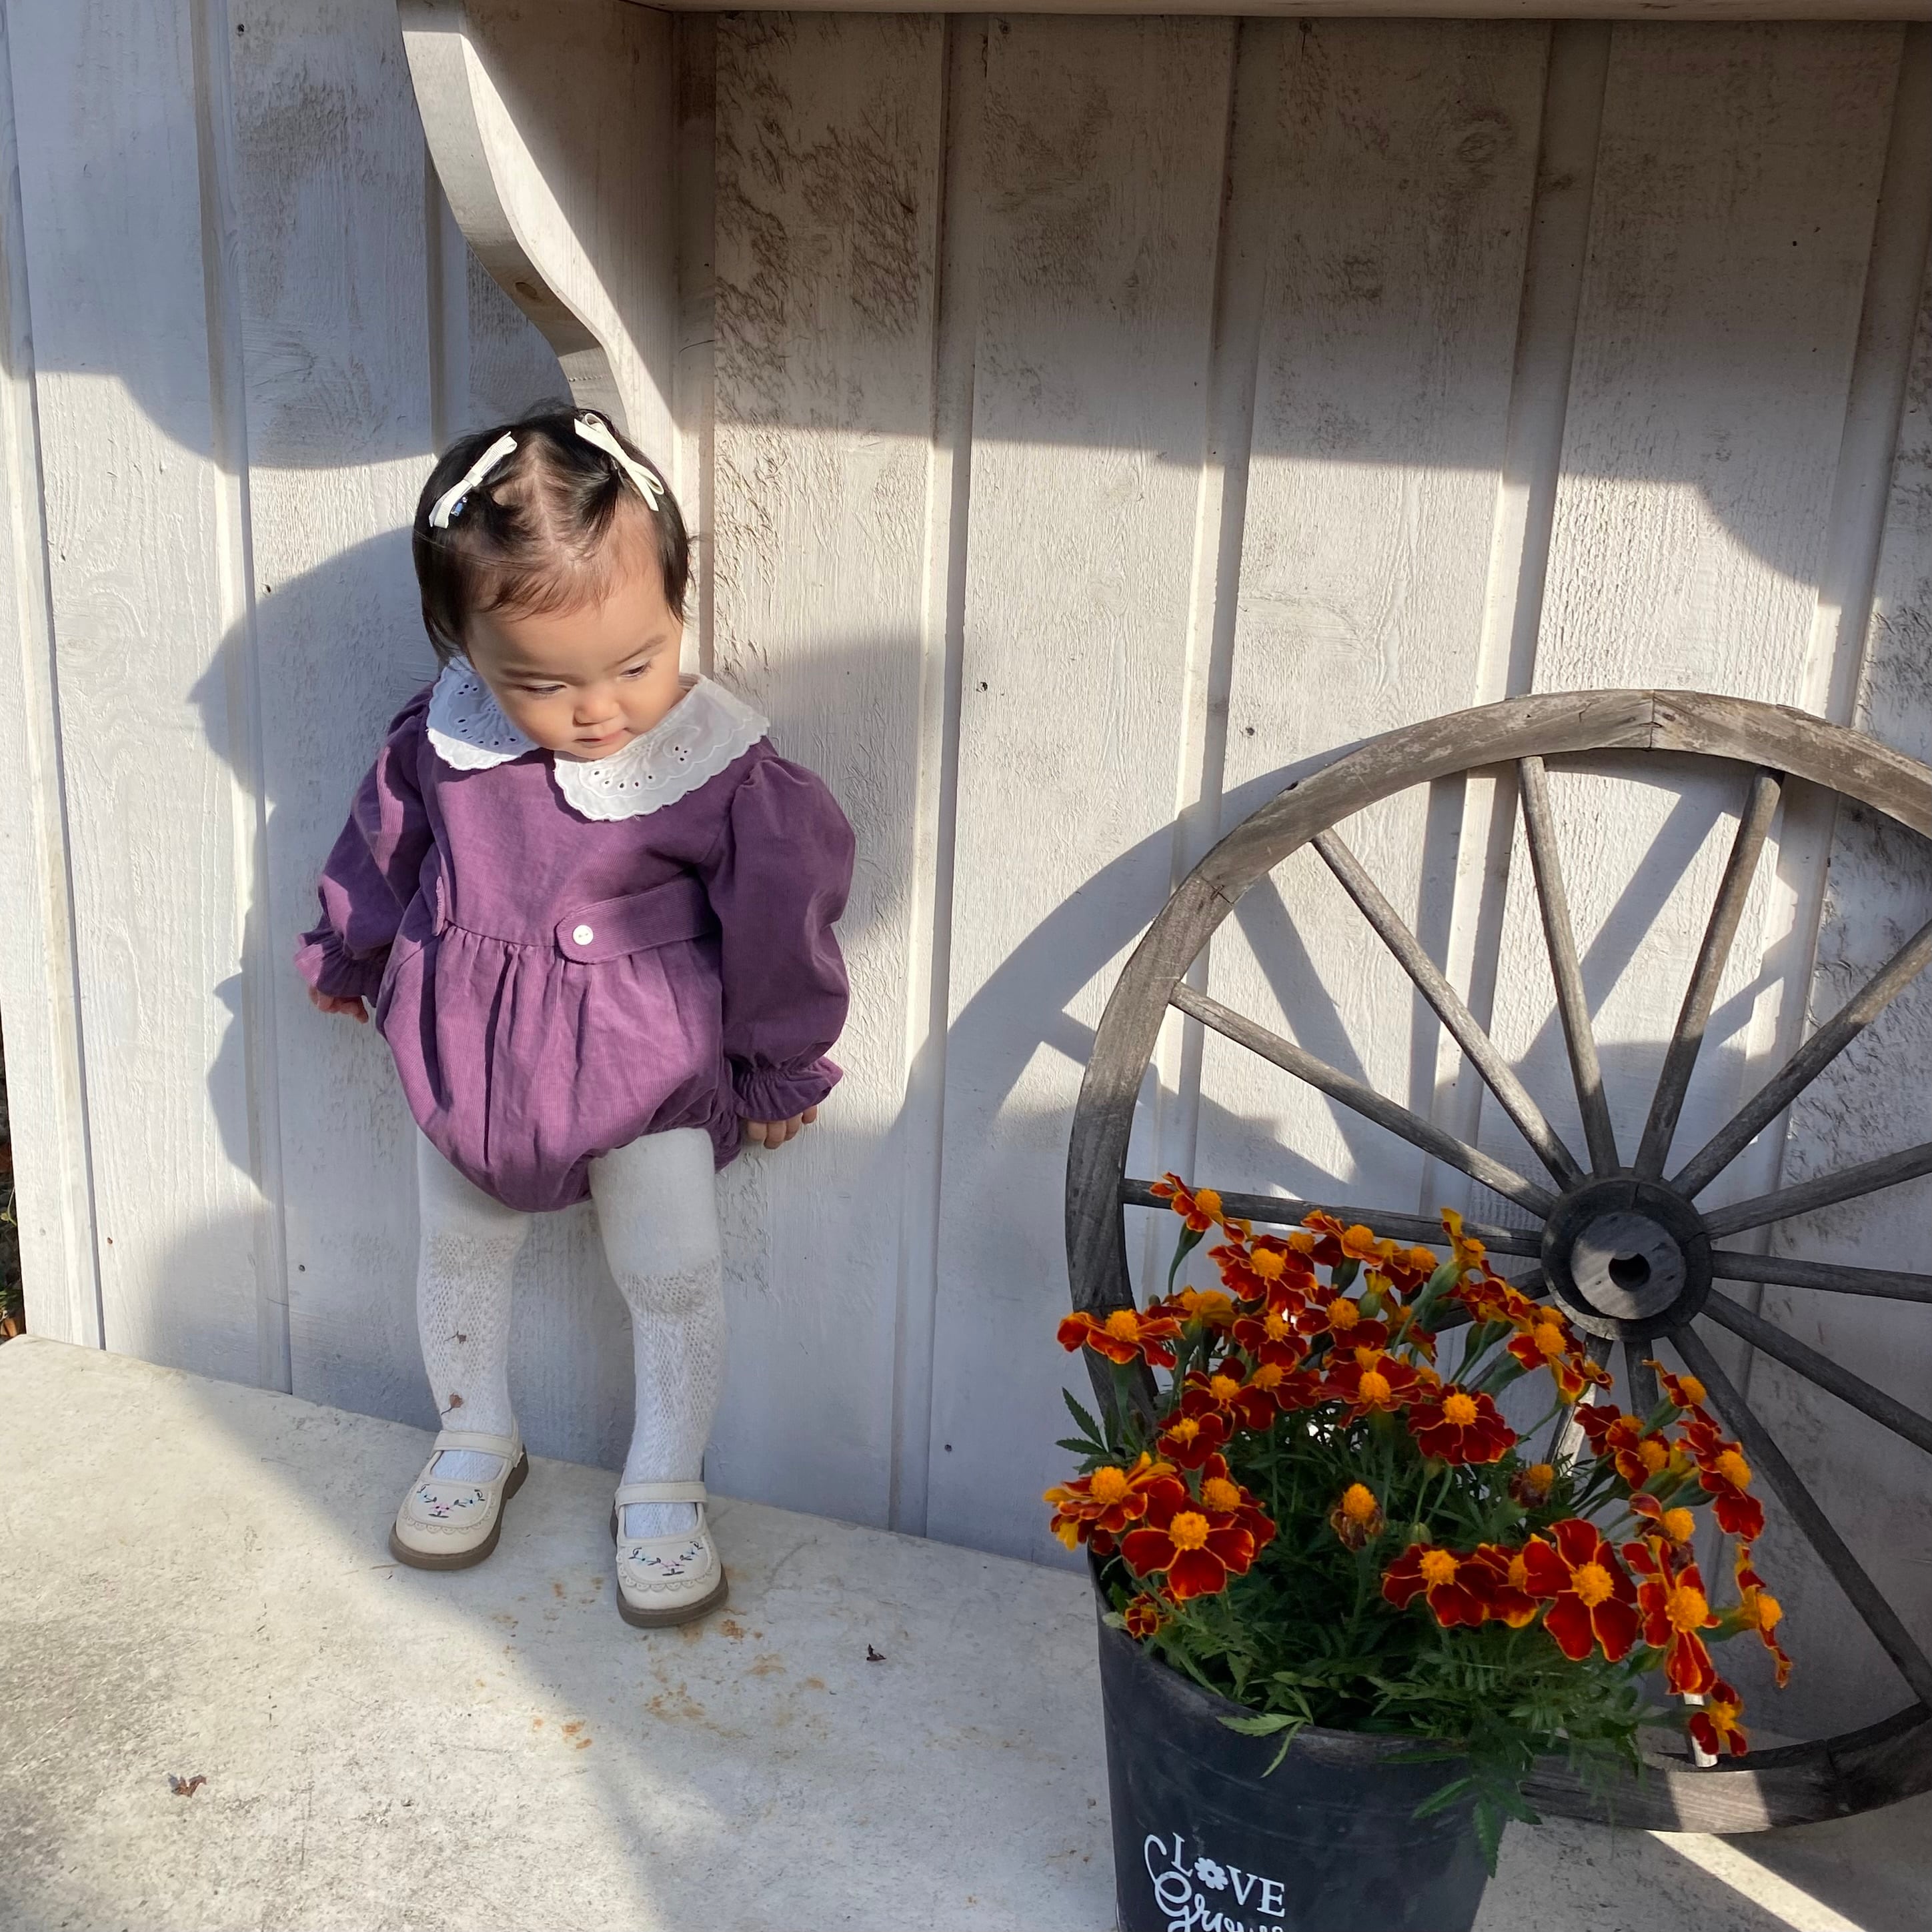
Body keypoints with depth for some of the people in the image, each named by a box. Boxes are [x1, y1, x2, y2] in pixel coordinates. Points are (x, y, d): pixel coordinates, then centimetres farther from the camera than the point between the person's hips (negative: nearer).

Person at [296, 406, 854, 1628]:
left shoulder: (720, 767, -24)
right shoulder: (443, 736, -14)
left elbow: (783, 909, -12)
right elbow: (385, 843, 6)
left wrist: (782, 1069, -1)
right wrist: (349, 955, 23)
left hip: (649, 1070, -3)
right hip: (465, 1056, 4)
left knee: (676, 1279, 7)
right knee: (460, 1253, 21)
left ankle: (665, 1491, 30)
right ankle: (475, 1441, 46)